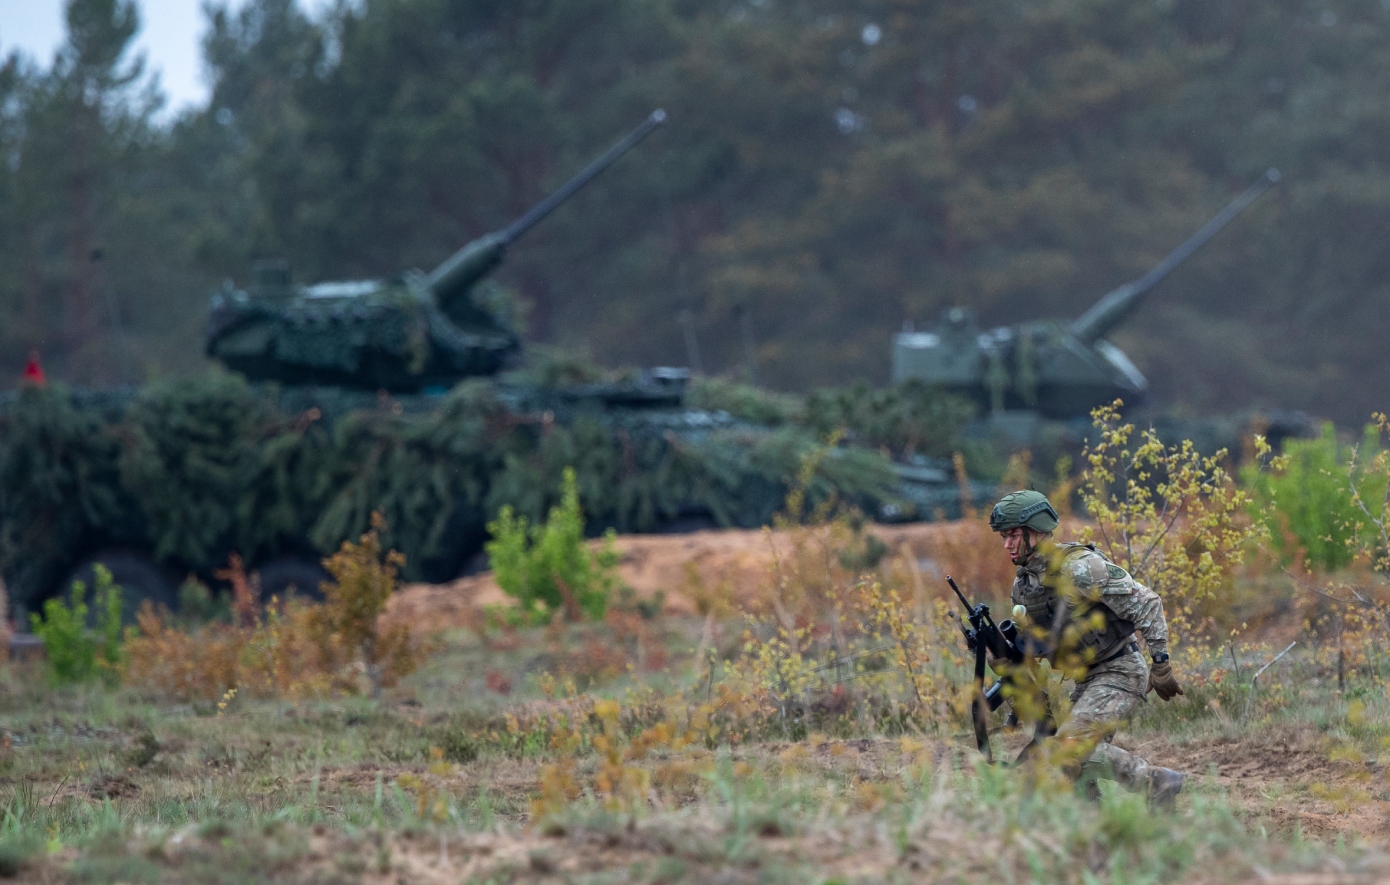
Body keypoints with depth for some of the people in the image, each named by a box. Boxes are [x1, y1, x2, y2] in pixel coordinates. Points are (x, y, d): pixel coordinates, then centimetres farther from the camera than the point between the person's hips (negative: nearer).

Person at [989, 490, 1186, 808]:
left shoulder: (1079, 568, -20)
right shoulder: (1023, 584, 7)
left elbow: (1146, 603, -18)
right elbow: (1034, 642, 19)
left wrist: (1160, 664, -21)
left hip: (1119, 673, -9)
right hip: (1088, 679, 9)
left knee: (1070, 749, -22)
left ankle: (1157, 782, -14)